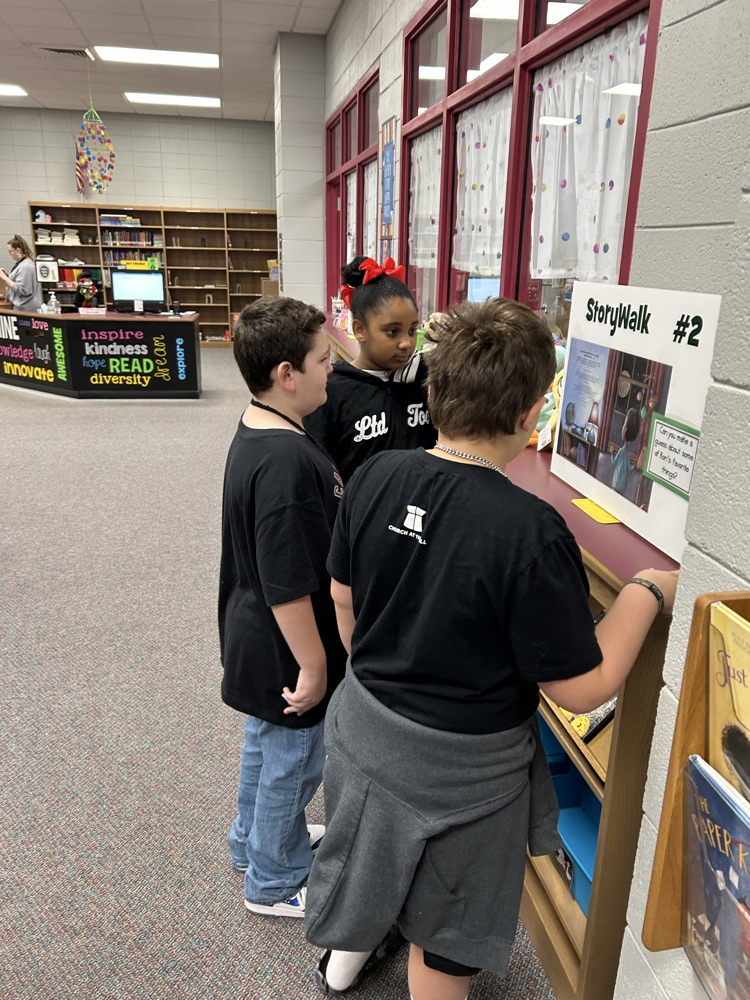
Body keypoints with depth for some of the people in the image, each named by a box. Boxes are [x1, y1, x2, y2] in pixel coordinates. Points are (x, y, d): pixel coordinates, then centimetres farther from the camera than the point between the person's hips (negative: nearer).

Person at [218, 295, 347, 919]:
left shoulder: (257, 430, 0)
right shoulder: (286, 462, -32)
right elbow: (288, 586, -29)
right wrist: (313, 665, -18)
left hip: (254, 637, 10)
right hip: (284, 652, -9)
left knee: (265, 746, 28)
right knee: (292, 763, 14)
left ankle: (255, 841, 52)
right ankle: (275, 882, 38)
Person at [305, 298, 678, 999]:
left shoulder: (375, 477, -14)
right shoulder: (530, 532, -31)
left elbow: (344, 597, 0)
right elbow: (580, 689, -21)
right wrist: (647, 592, -9)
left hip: (362, 724, 6)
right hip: (460, 768, -5)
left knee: (369, 857, 35)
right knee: (444, 937, 24)